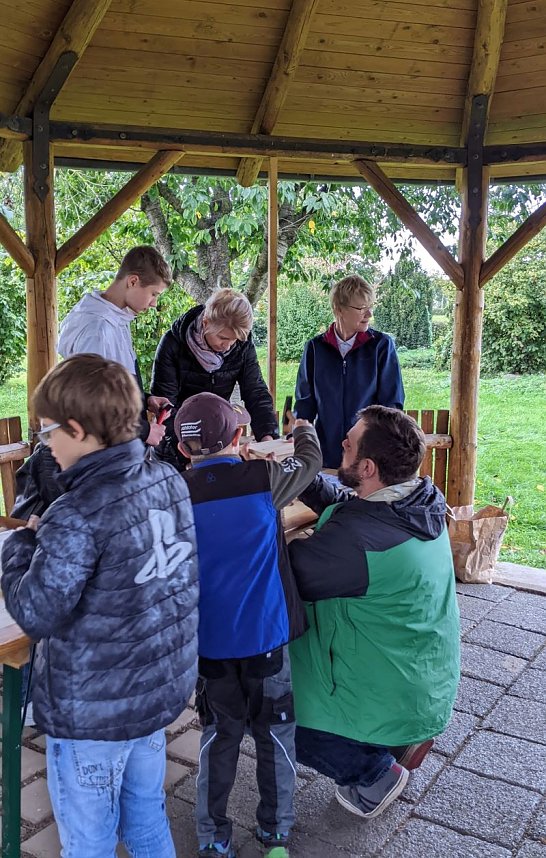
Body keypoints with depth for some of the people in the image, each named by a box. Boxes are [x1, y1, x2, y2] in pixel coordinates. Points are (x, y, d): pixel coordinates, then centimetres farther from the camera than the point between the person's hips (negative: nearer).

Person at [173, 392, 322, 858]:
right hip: (266, 631, -1)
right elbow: (310, 461, 5)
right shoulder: (264, 478, -12)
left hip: (210, 636, 2)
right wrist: (303, 428, 28)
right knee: (275, 731, 16)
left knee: (220, 733, 17)